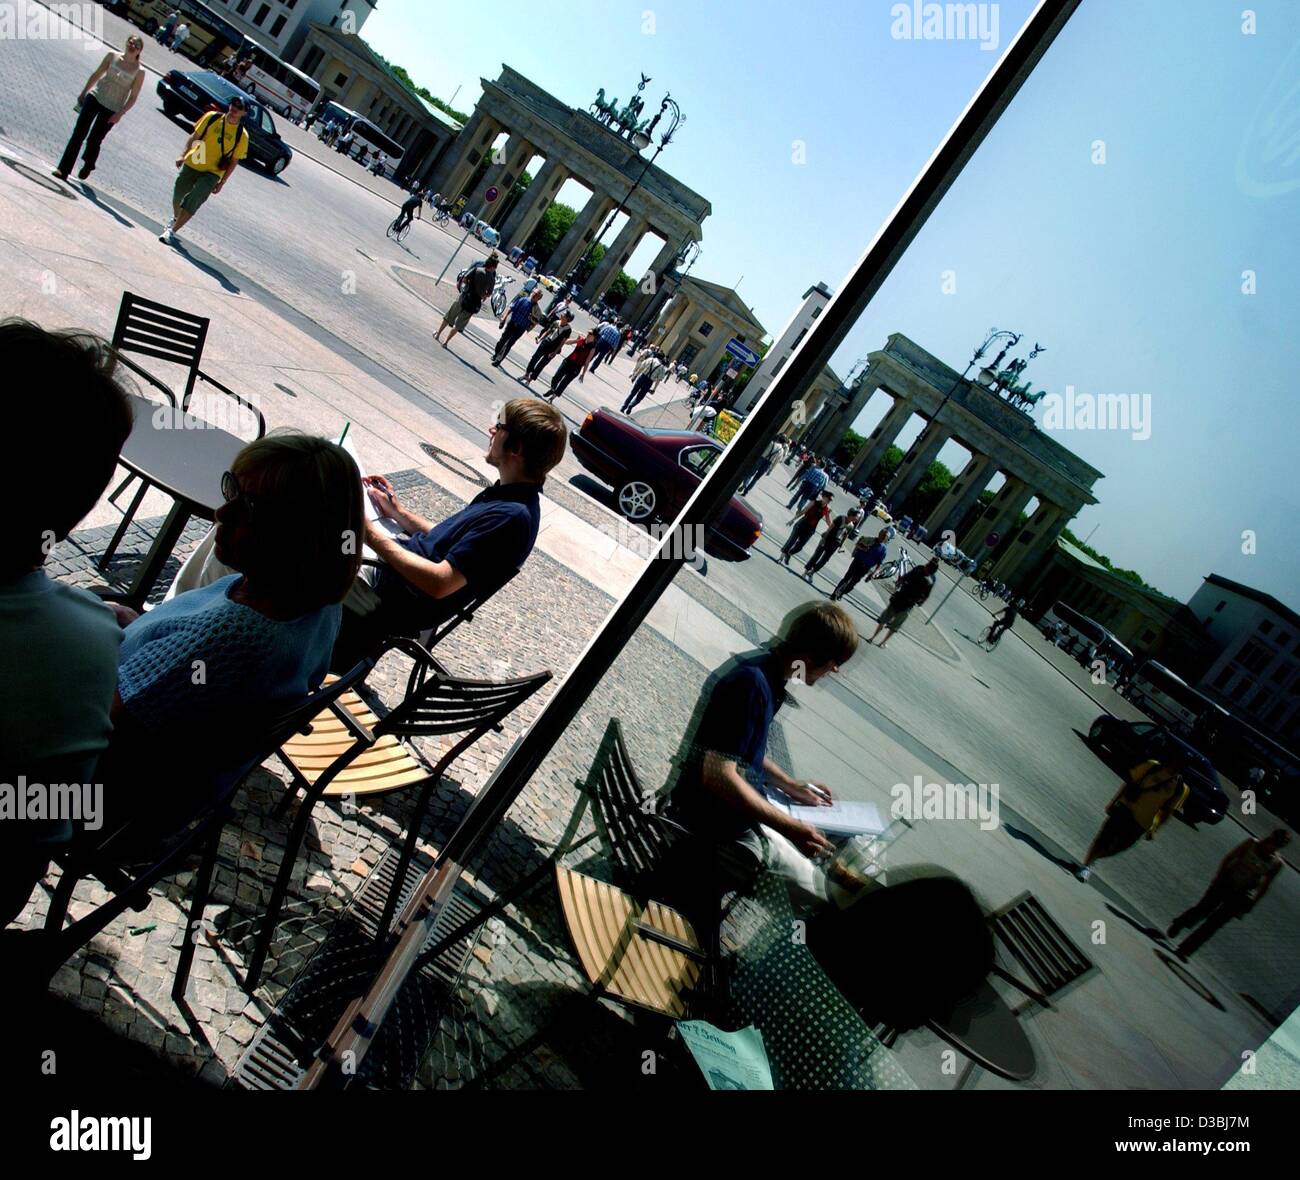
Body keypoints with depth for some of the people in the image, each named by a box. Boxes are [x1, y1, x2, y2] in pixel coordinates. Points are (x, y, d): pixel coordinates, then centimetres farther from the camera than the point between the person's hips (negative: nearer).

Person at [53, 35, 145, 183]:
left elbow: (133, 97, -6)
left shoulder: (139, 71, -7)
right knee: (78, 133, -4)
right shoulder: (112, 56, 1)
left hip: (112, 110, -2)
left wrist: (120, 114, -16)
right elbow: (96, 75, 10)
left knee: (94, 140, 4)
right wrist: (83, 93, 13)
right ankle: (63, 169, -3)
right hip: (95, 97, 2)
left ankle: (88, 166, 33)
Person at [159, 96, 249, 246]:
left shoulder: (242, 135, -9)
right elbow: (194, 136, 4)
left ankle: (171, 231, -8)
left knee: (192, 203, -16)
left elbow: (234, 161, -3)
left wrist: (222, 183, -4)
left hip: (212, 173, -3)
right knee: (178, 195, 16)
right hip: (192, 164, 3)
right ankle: (175, 219, 48)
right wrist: (183, 155, -5)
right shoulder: (212, 117, -5)